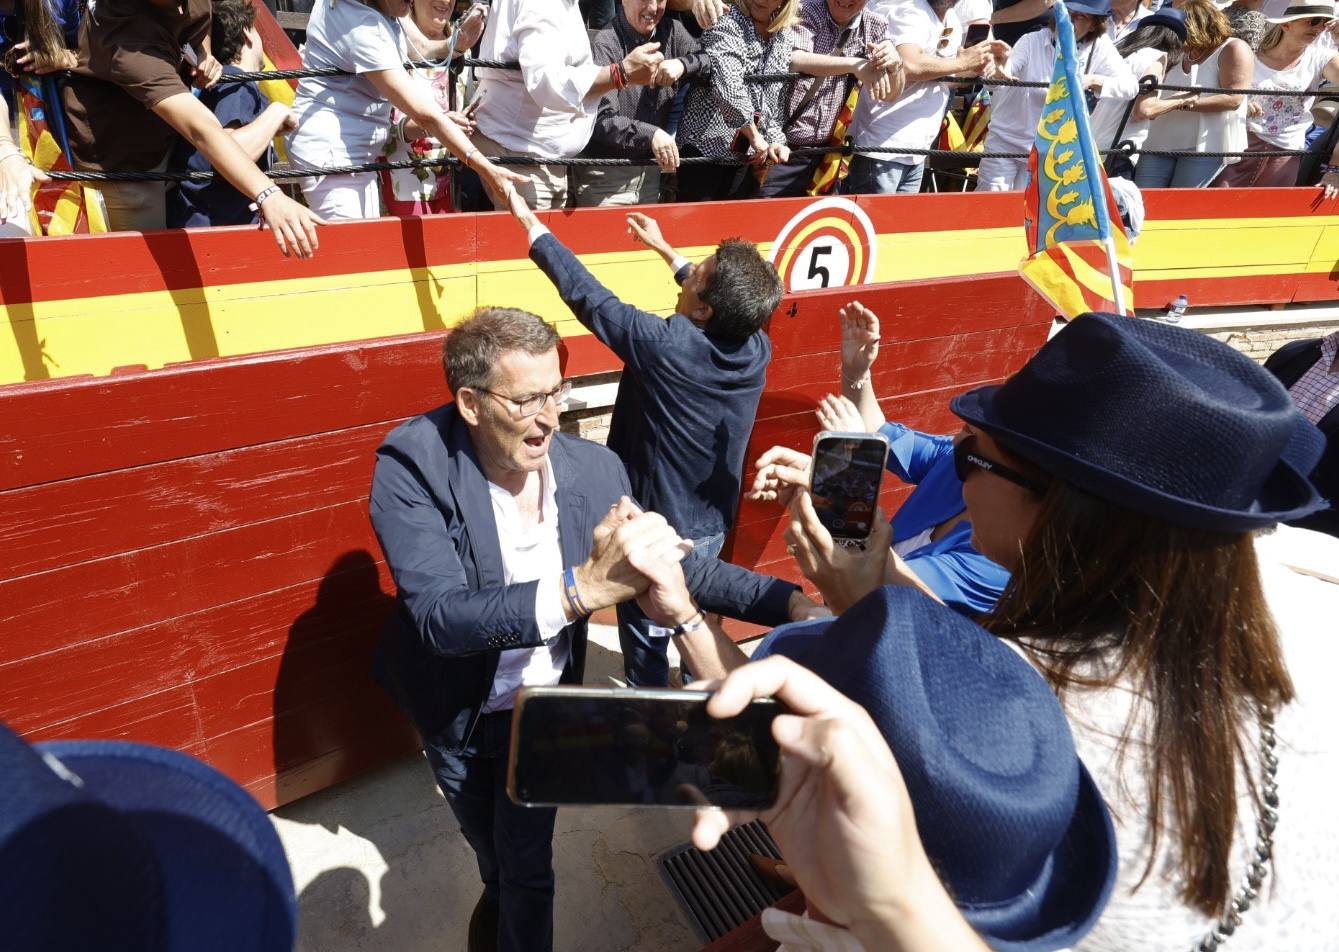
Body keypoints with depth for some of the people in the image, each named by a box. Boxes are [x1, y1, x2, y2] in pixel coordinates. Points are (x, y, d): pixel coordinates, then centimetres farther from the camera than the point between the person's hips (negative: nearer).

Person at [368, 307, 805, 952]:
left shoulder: (595, 469, -17)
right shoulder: (411, 467, -25)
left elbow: (678, 562, -9)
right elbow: (442, 617, -35)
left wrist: (794, 603, -19)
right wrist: (583, 587, -49)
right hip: (456, 714, 0)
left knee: (526, 872, 10)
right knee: (498, 867, 23)